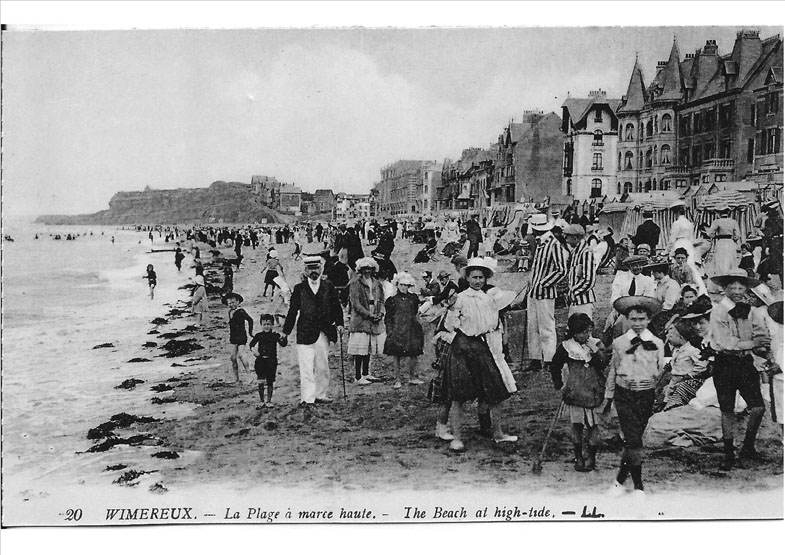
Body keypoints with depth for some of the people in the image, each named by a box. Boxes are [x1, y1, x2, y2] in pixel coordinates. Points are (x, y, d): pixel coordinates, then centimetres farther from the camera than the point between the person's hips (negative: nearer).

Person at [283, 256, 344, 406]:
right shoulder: (299, 288, 3)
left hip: (323, 333, 3)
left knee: (322, 367, 9)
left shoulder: (328, 287, 8)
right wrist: (286, 331, 3)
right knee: (306, 367, -6)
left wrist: (339, 323, -3)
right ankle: (307, 398, -4)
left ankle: (320, 395, 21)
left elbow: (336, 306, 10)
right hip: (305, 333, -3)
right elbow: (293, 310, 4)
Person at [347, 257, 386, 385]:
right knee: (360, 349, -7)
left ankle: (365, 374, 22)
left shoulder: (377, 283, 14)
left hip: (374, 321, 6)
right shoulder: (355, 283, -5)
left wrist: (380, 313, -4)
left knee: (369, 348, 11)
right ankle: (358, 377, -3)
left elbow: (381, 301, 15)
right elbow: (355, 303, -11)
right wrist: (369, 314, -16)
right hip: (360, 320, -6)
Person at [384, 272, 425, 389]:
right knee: (396, 354, -1)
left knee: (414, 353, -1)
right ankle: (397, 379, 7)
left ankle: (412, 377, 13)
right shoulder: (392, 300, 3)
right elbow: (388, 318, 4)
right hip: (397, 330, -2)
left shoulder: (413, 298, 9)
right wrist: (390, 332, -3)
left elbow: (416, 314, 16)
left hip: (411, 330, 2)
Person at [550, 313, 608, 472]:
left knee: (593, 425, 5)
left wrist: (595, 351, -23)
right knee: (577, 425, 6)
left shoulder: (597, 345, -1)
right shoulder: (566, 347, -3)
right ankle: (578, 457, 17)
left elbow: (604, 365, -13)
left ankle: (592, 457, 19)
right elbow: (555, 367, 8)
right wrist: (559, 385, 7)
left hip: (594, 392, 0)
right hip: (574, 392, 0)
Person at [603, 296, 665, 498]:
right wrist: (608, 396, 14)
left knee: (633, 439, 6)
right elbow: (612, 370, 11)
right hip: (624, 395, -1)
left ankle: (621, 480, 20)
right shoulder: (619, 342, 3)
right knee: (633, 439, -10)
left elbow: (661, 373, 9)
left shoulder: (657, 344, 3)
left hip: (646, 395, 1)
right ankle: (638, 485, 0)